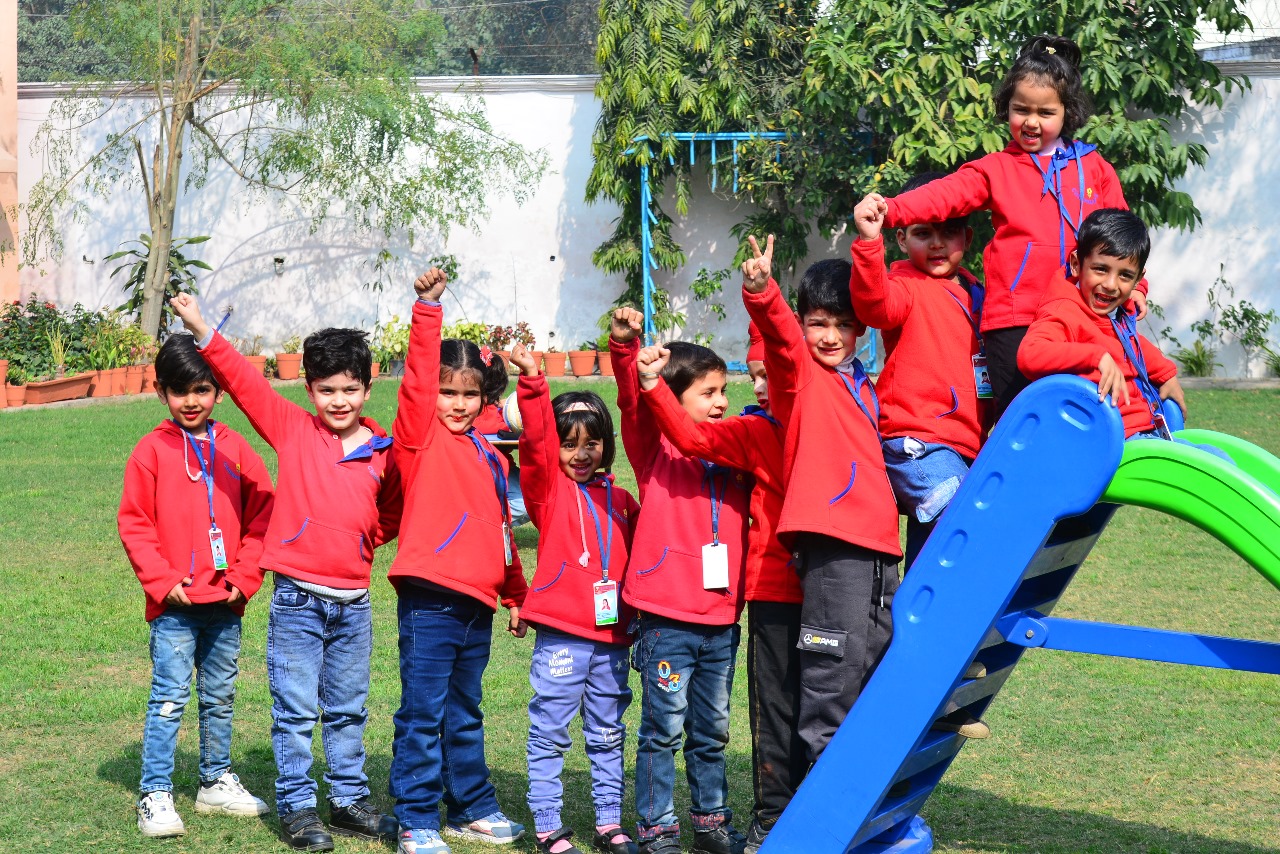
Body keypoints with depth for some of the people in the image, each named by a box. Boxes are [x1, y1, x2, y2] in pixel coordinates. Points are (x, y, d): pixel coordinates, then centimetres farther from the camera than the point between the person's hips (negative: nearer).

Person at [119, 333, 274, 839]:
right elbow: (134, 523, -3)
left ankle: (216, 782, 28)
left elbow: (261, 514, 8)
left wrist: (246, 576, -1)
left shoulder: (235, 448, 6)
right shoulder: (151, 451, -2)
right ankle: (155, 796, 1)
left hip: (225, 601, 4)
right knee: (170, 698, -4)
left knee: (220, 696, 14)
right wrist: (163, 580, -11)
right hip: (174, 605, -4)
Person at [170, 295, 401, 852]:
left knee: (348, 711, 14)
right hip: (297, 600, -3)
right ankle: (296, 807, 11)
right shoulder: (292, 430, -2)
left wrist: (359, 541, -2)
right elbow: (243, 382, -9)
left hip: (353, 602, 3)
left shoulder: (382, 452, 3)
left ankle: (349, 800, 26)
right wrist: (201, 331, -17)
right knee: (295, 712, 2)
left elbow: (391, 514, 16)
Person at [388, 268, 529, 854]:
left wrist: (516, 594, 28)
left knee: (465, 714, 18)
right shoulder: (421, 436, -2)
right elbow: (417, 379, -18)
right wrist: (427, 308, -25)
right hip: (429, 602, -6)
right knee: (423, 714, -2)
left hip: (477, 605, 7)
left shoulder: (489, 455, 16)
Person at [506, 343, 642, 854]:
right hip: (560, 635, -4)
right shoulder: (548, 487, 1)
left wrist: (641, 613, 9)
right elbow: (535, 438, -15)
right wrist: (531, 380, -29)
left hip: (612, 635, 4)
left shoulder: (619, 500, 13)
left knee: (608, 735, 12)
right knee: (550, 734, 0)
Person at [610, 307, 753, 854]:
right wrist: (624, 346, -34)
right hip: (667, 618, -5)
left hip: (721, 619, 5)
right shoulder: (655, 445, -2)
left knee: (712, 731, 15)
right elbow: (633, 402, -19)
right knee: (663, 728, -1)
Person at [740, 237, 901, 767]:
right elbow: (779, 333, -20)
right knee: (835, 662, -10)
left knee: (880, 657, 12)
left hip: (878, 543, 8)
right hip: (830, 542, -8)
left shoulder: (864, 388, 22)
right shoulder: (799, 374, 1)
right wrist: (760, 290, -39)